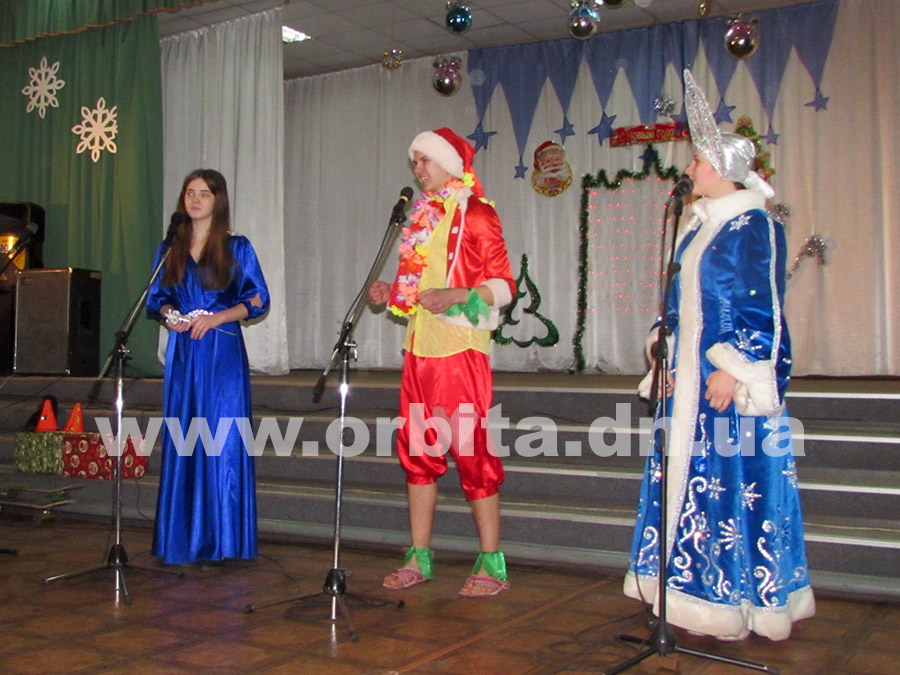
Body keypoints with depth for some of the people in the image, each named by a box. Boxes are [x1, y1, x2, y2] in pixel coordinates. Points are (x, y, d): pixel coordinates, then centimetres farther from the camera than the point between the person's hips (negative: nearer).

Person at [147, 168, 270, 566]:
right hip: (181, 353, 3)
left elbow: (258, 300, 0)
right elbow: (157, 297, 16)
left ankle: (220, 540, 2)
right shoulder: (170, 248, 13)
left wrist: (217, 317, -13)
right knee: (181, 442, 3)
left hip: (223, 353, -3)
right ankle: (181, 540, 12)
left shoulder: (237, 248, 4)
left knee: (222, 442, -5)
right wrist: (170, 314, -6)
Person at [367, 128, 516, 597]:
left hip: (460, 348, -7)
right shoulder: (421, 217, 19)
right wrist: (391, 293, 8)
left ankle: (491, 565, 3)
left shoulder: (474, 213, -3)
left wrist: (455, 297, -23)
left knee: (471, 450, -6)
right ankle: (419, 559, 17)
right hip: (419, 348, 8)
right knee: (418, 450, 8)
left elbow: (503, 285, -9)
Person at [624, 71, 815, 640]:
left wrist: (732, 370, -18)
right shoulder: (701, 226, 16)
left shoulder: (753, 226, -10)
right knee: (693, 476, 10)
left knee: (734, 478, -4)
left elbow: (764, 308, -14)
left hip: (732, 377, -9)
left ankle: (740, 601, 7)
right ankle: (704, 589, 21)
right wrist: (669, 362, 15)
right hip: (691, 377, 9)